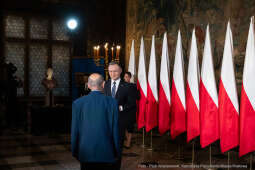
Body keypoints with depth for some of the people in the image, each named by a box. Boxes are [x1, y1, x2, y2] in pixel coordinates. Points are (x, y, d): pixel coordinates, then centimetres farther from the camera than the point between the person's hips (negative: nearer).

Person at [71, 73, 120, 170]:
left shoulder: (78, 103, -4)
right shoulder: (112, 102, -8)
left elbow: (74, 130, 0)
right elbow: (115, 129, -5)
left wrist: (75, 151, 12)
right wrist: (117, 152, 6)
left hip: (86, 153, 1)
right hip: (107, 154, -1)